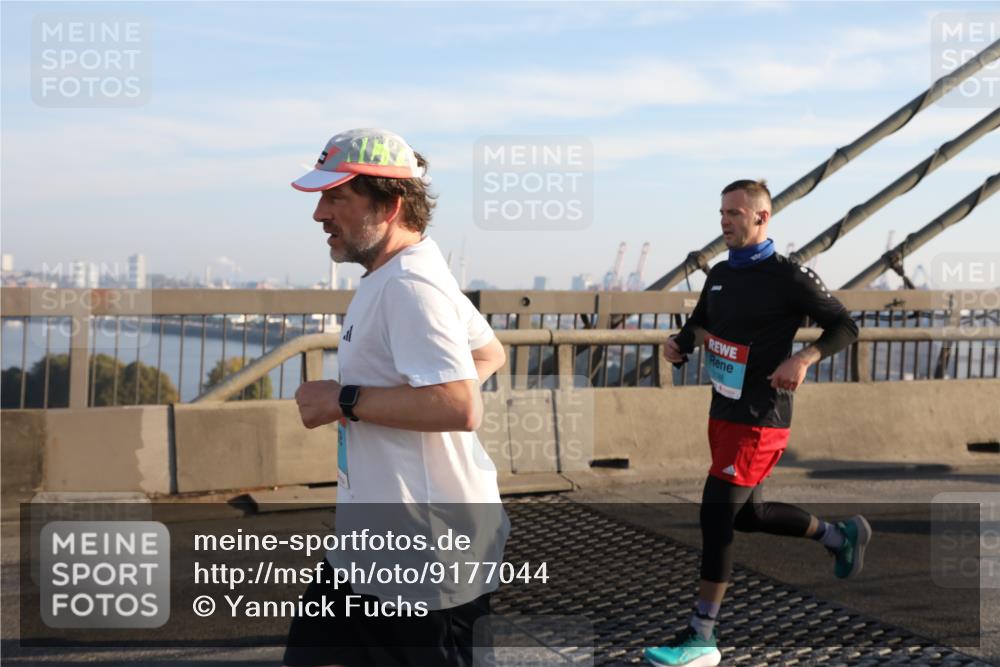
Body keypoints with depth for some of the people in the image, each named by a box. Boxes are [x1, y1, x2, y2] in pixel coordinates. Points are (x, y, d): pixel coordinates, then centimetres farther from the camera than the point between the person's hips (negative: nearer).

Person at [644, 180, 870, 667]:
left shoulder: (788, 278, -13)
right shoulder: (720, 274, 9)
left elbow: (845, 328, -10)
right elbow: (699, 323, 24)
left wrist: (803, 359, -28)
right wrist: (679, 345, 1)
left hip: (757, 423, -8)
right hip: (723, 415, 9)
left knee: (716, 516, -9)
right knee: (747, 514, 18)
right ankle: (841, 536, 39)